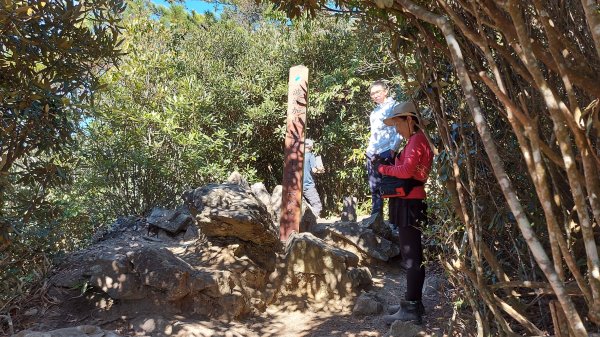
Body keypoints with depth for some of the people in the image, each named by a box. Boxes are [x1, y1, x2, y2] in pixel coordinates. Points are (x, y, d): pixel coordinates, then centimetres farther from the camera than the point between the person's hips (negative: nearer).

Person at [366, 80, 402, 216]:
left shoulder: (393, 106, 0)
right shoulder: (374, 111, 21)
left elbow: (399, 130, -8)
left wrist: (393, 149, -17)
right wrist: (370, 149, 16)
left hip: (386, 153, -7)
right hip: (372, 154, 7)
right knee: (374, 188, 8)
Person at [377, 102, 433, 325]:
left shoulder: (416, 141, -11)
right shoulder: (416, 141, 20)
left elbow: (406, 170, -23)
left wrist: (384, 168, -9)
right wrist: (392, 162, 1)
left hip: (408, 203, -10)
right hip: (409, 202, 10)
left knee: (411, 256, -8)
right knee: (412, 255, 15)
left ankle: (411, 309, -3)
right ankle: (413, 302, 25)